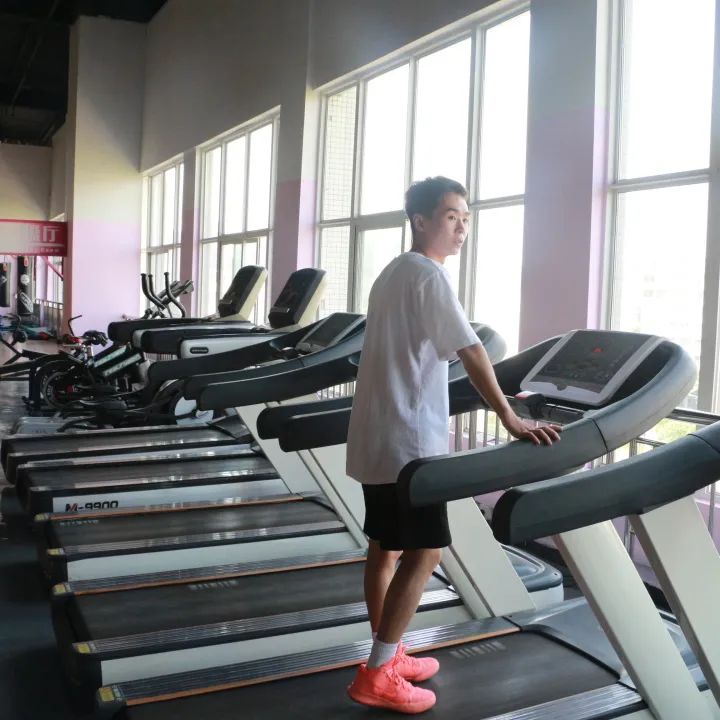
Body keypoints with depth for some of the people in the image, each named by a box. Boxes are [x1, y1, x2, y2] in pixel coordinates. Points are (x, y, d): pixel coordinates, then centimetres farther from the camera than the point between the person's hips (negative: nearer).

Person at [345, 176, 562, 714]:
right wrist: (510, 418, -22)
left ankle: (387, 658, 25)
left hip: (377, 435, 10)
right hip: (408, 441, -10)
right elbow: (471, 352, -21)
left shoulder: (393, 273, 17)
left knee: (386, 548, 14)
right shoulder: (429, 276, -13)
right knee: (425, 553, -4)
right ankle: (376, 677, 2)